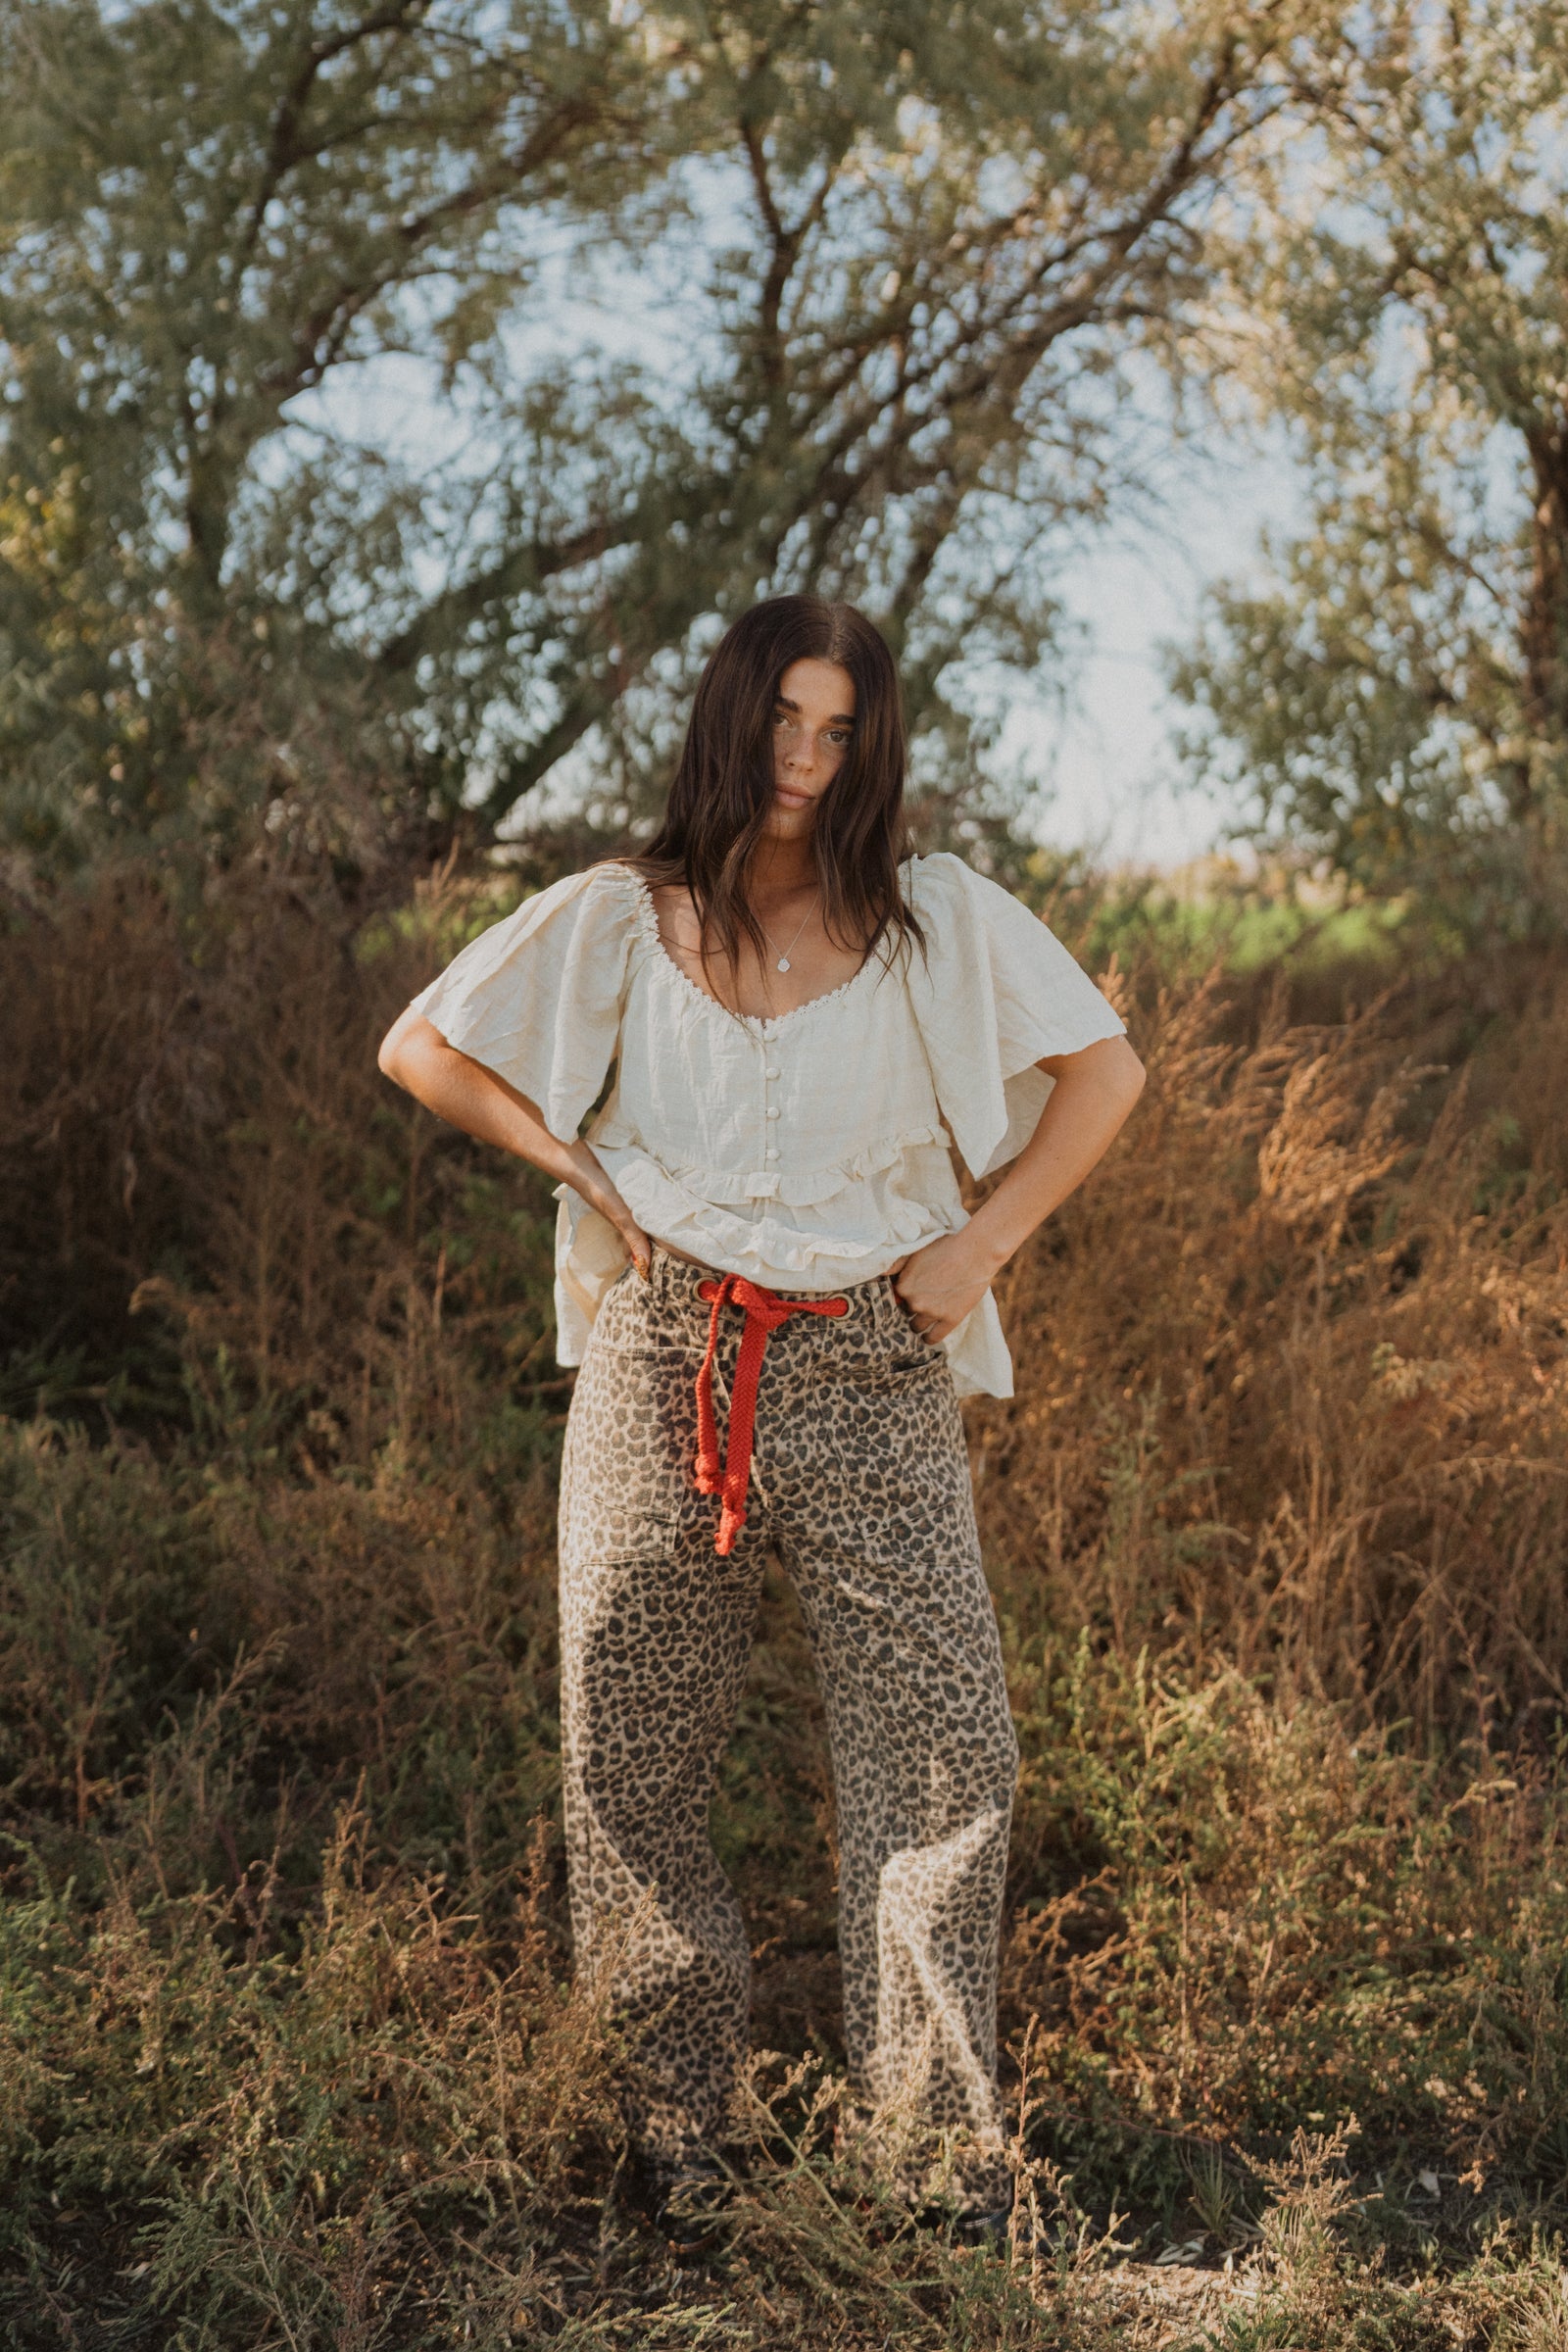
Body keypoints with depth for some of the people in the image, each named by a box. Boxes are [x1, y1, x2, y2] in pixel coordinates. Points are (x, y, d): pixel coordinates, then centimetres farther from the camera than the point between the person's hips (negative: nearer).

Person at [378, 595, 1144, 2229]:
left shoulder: (936, 919, 2)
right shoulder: (618, 921, 4)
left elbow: (1104, 1069, 7)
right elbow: (422, 1051, 11)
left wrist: (983, 1241, -1)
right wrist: (585, 1173, 1)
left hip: (868, 1374, -1)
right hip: (665, 1362, 1)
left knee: (942, 1754, -6)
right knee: (632, 1757, 4)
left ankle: (945, 2158, 7)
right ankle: (672, 2136, 19)